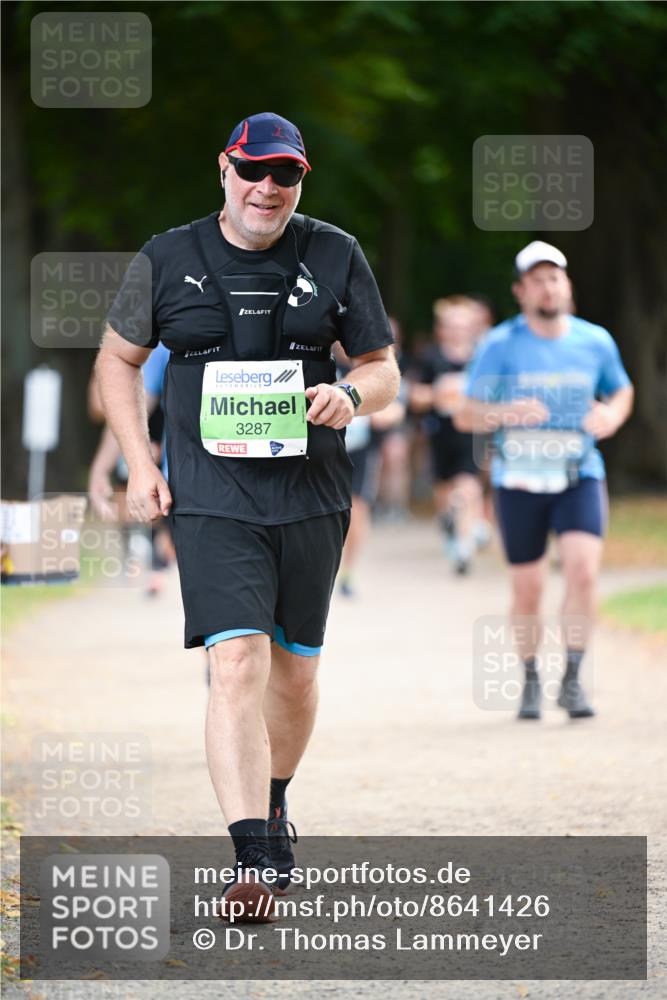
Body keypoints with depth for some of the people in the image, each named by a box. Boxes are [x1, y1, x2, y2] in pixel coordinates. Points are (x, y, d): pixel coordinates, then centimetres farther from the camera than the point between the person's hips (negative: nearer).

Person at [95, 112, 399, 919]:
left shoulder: (335, 258, 4)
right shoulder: (168, 260, 2)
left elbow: (383, 370, 9)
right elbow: (118, 357, 13)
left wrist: (350, 394, -15)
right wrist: (139, 463, 2)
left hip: (311, 502, 2)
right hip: (211, 503, -2)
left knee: (295, 670, 13)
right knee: (237, 665, -17)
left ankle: (273, 802, 41)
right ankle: (255, 860, -24)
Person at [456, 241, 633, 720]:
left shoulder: (595, 341, 3)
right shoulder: (499, 345, -4)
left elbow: (621, 390, 20)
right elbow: (466, 415, -3)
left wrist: (611, 415, -3)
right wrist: (506, 413, -24)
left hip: (580, 476, 1)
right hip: (520, 479, -1)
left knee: (583, 570, -19)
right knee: (528, 590, 2)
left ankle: (572, 680, -7)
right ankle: (531, 681, 24)